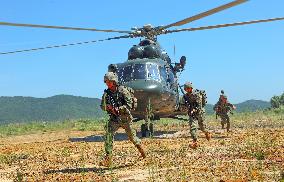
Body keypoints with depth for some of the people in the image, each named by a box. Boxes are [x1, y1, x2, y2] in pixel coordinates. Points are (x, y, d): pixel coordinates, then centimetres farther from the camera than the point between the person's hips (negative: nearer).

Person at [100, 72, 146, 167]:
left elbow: (129, 104, -17)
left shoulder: (123, 90, -12)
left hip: (125, 117, -3)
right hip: (114, 118, 3)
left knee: (132, 136, 10)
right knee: (108, 135, -15)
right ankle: (108, 158, -12)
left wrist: (119, 109, -29)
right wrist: (107, 106, -19)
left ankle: (139, 145, 42)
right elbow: (103, 107, 4)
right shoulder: (107, 93, 1)